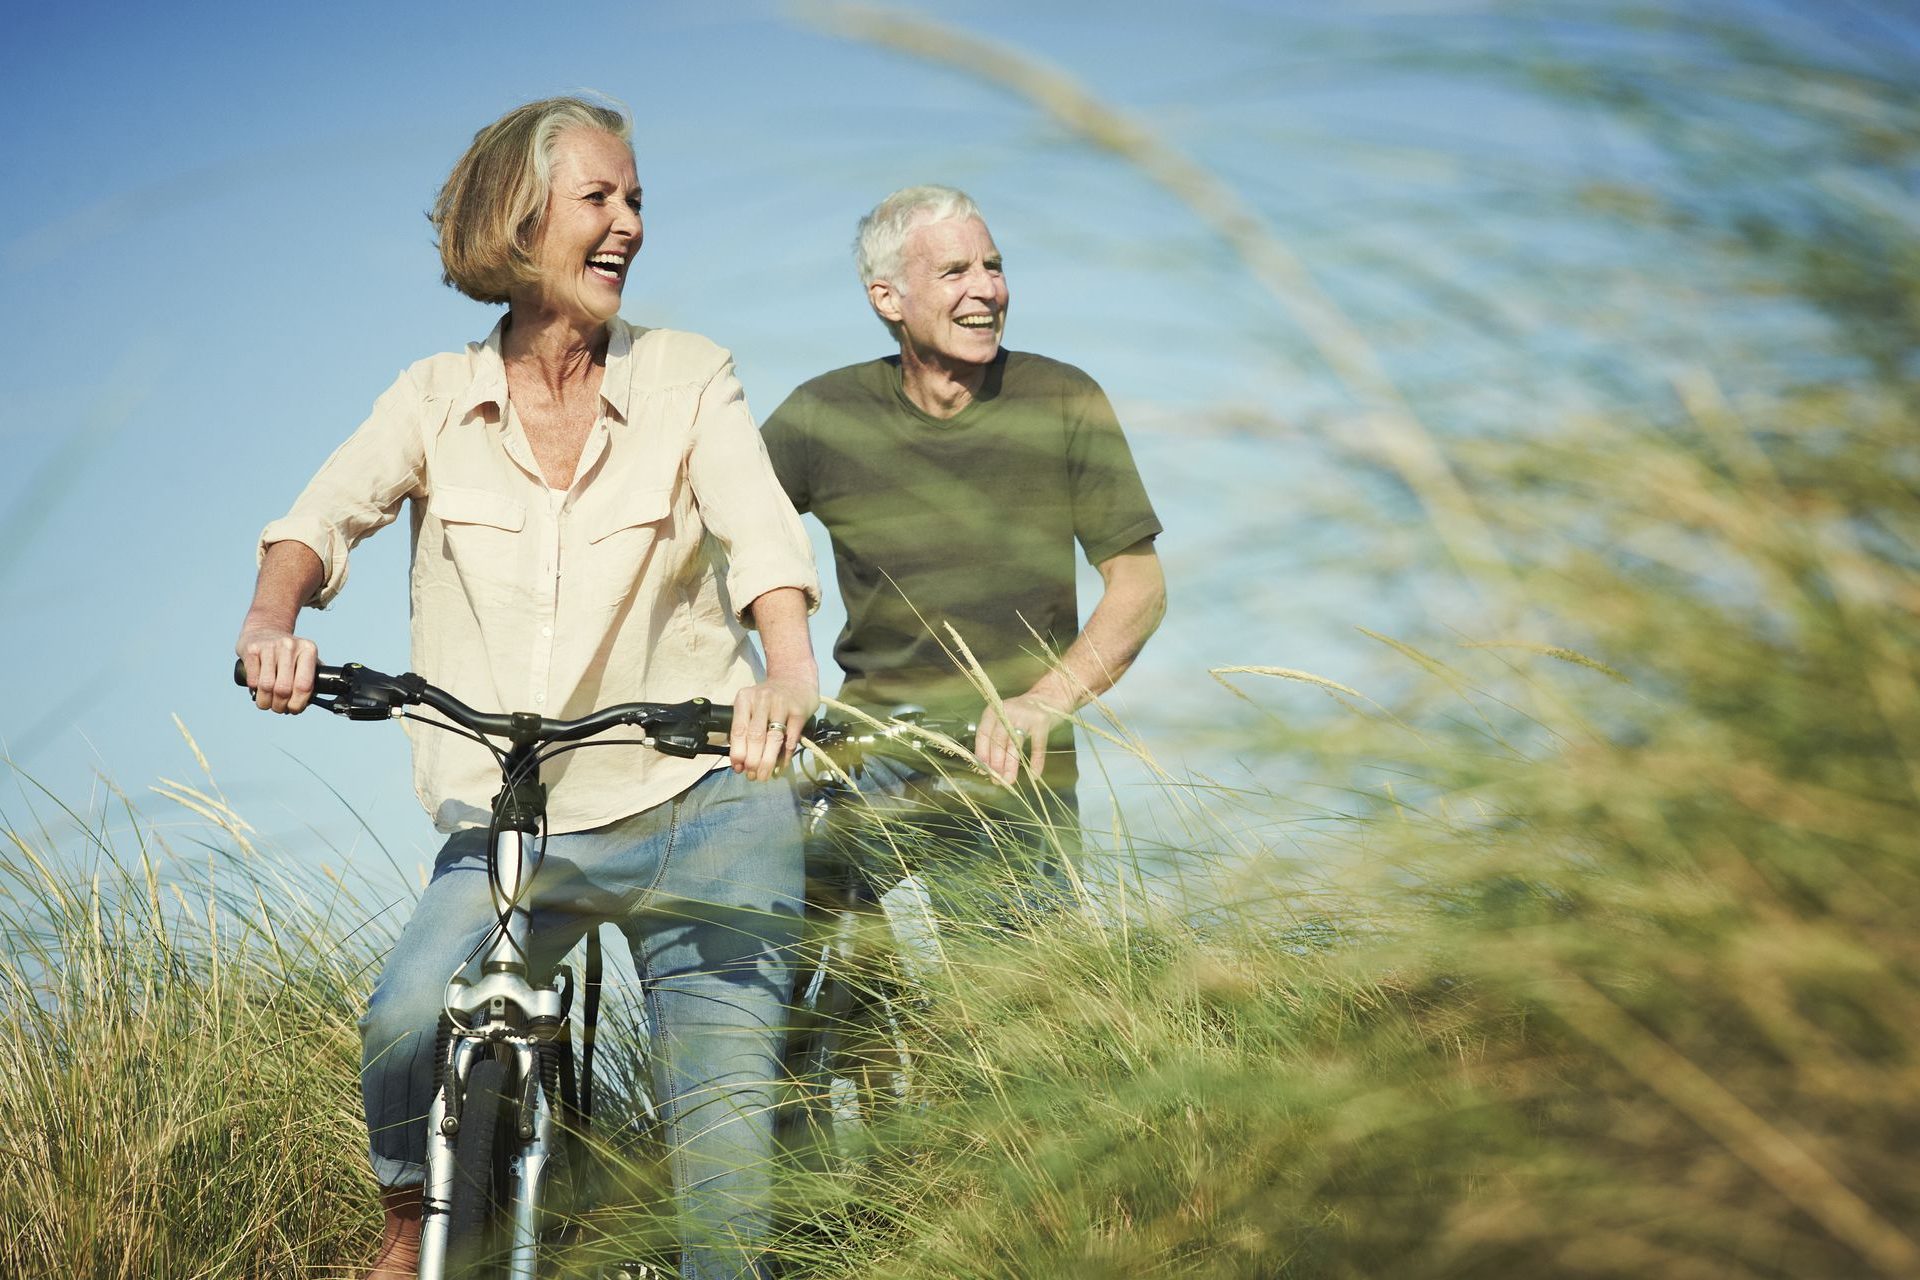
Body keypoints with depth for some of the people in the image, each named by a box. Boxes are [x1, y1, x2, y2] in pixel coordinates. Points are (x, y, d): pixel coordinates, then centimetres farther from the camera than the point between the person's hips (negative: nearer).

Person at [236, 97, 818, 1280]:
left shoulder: (688, 379, 1)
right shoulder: (438, 399, 5)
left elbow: (758, 525, -15)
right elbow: (328, 512, -8)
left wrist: (789, 662, -37)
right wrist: (274, 618, -31)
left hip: (700, 803, 0)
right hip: (510, 819, 0)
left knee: (726, 1098, -10)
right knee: (409, 1024, -23)